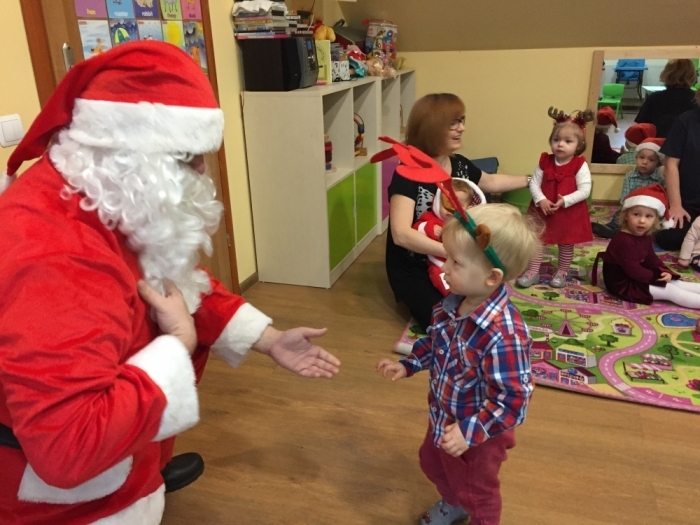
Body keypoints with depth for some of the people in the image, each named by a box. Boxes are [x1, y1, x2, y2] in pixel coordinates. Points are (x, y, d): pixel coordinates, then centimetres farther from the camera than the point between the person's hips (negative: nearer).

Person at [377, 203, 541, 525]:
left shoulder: (503, 334, -39)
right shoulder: (452, 304, -14)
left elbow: (512, 398, -33)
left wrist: (469, 433, -33)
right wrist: (407, 365, 2)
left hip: (479, 432, -8)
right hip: (443, 417, 8)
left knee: (476, 491, 22)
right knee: (432, 463, 34)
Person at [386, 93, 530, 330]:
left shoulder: (459, 164, -2)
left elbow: (490, 181, 22)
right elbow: (401, 234, -36)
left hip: (450, 262, 6)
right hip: (413, 268, -6)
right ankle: (413, 296, 9)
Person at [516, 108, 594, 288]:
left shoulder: (580, 165, -12)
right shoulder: (545, 162, -5)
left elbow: (584, 190, -16)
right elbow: (534, 183, -6)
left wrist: (565, 201, -27)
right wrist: (540, 200, -22)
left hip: (569, 213, -2)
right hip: (543, 210, 2)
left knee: (566, 244, 14)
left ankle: (562, 273, 31)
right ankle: (533, 272, 20)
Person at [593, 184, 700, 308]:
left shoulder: (645, 237, 6)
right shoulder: (624, 240, -28)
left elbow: (651, 258, 14)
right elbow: (633, 270, -28)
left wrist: (664, 272, -4)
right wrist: (656, 277, -17)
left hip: (637, 278, 10)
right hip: (623, 284, -10)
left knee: (674, 282, 10)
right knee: (669, 291, -11)